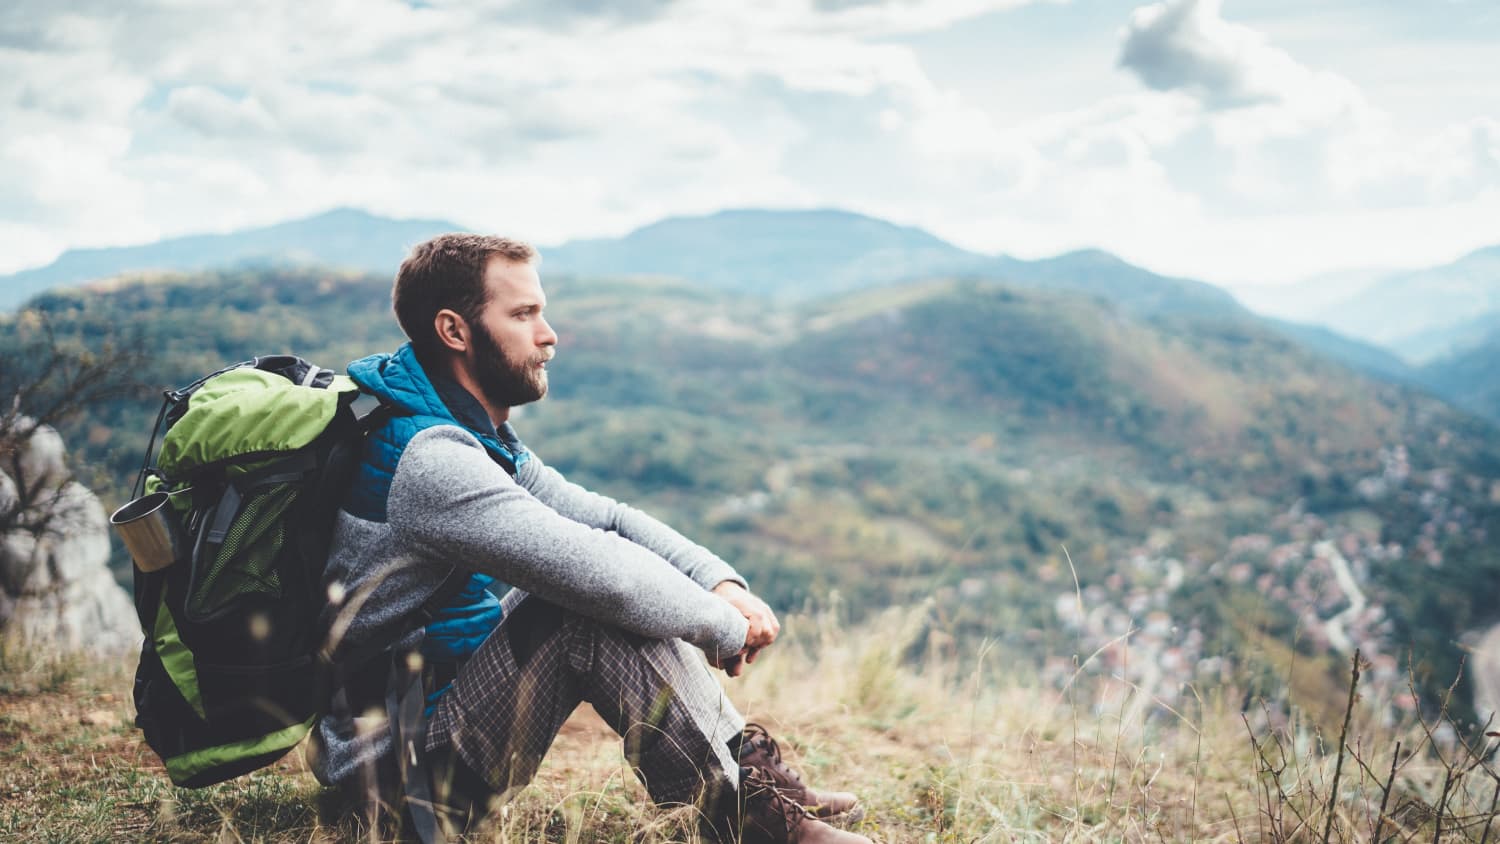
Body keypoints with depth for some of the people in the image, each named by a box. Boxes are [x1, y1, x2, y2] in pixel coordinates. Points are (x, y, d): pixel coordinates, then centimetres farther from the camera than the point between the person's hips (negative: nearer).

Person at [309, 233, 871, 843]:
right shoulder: (428, 460, -25)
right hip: (402, 760, -10)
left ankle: (748, 764, -3)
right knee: (601, 602, -26)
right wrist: (726, 629, -16)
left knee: (631, 588, 3)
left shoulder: (478, 439, 8)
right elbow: (597, 570, -30)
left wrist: (720, 581, -9)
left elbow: (608, 518, 7)